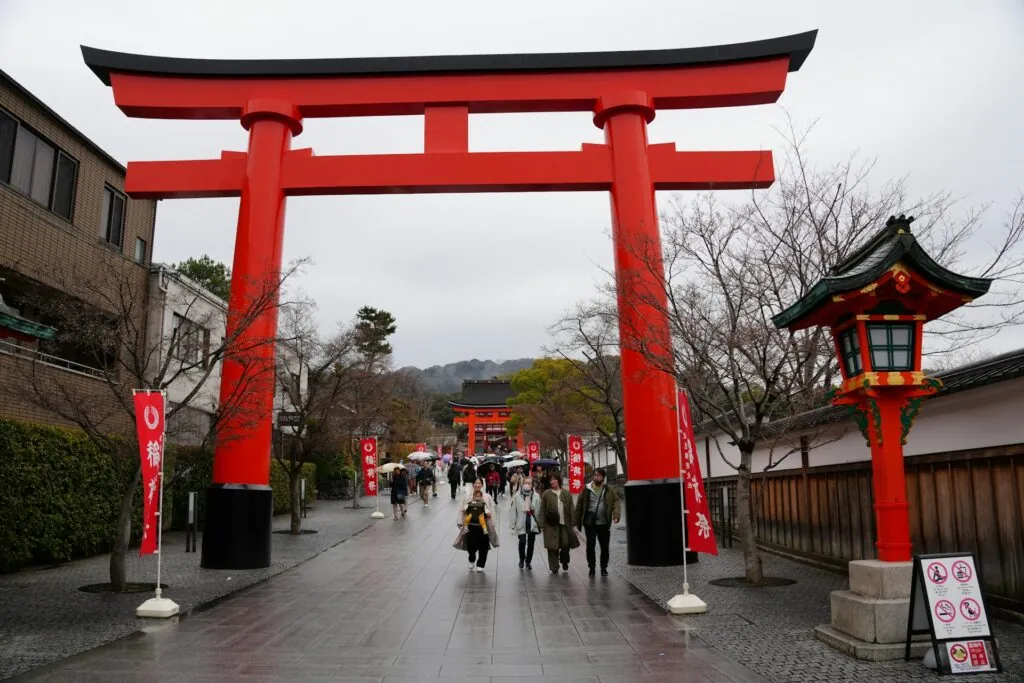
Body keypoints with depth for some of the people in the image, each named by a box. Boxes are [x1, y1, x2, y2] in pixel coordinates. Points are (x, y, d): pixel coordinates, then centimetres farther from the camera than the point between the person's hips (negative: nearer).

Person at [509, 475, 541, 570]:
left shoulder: (536, 496, -3)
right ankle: (522, 559, 15)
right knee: (522, 541, -13)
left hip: (532, 523, 2)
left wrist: (539, 523, -1)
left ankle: (528, 562, 30)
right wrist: (513, 525, -1)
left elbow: (538, 510, 0)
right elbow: (514, 510, -2)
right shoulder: (517, 495, -5)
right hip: (521, 523, -1)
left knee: (531, 543, 9)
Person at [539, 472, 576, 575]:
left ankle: (564, 560, 32)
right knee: (553, 547, 1)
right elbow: (542, 510, 1)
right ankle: (554, 567, 14)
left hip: (564, 524, 2)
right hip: (551, 525, -1)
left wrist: (572, 522, 1)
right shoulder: (546, 494, 1)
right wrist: (542, 524, -5)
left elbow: (571, 509, 7)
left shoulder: (566, 494, 7)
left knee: (566, 544, 3)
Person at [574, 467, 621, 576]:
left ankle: (604, 567, 23)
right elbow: (579, 506, 4)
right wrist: (578, 522, 4)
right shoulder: (587, 490, 1)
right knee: (590, 545, -1)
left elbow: (616, 502, -2)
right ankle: (591, 567, 14)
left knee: (604, 546, 8)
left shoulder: (609, 490, 3)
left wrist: (616, 515, -19)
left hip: (604, 523, 1)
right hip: (590, 523, -1)